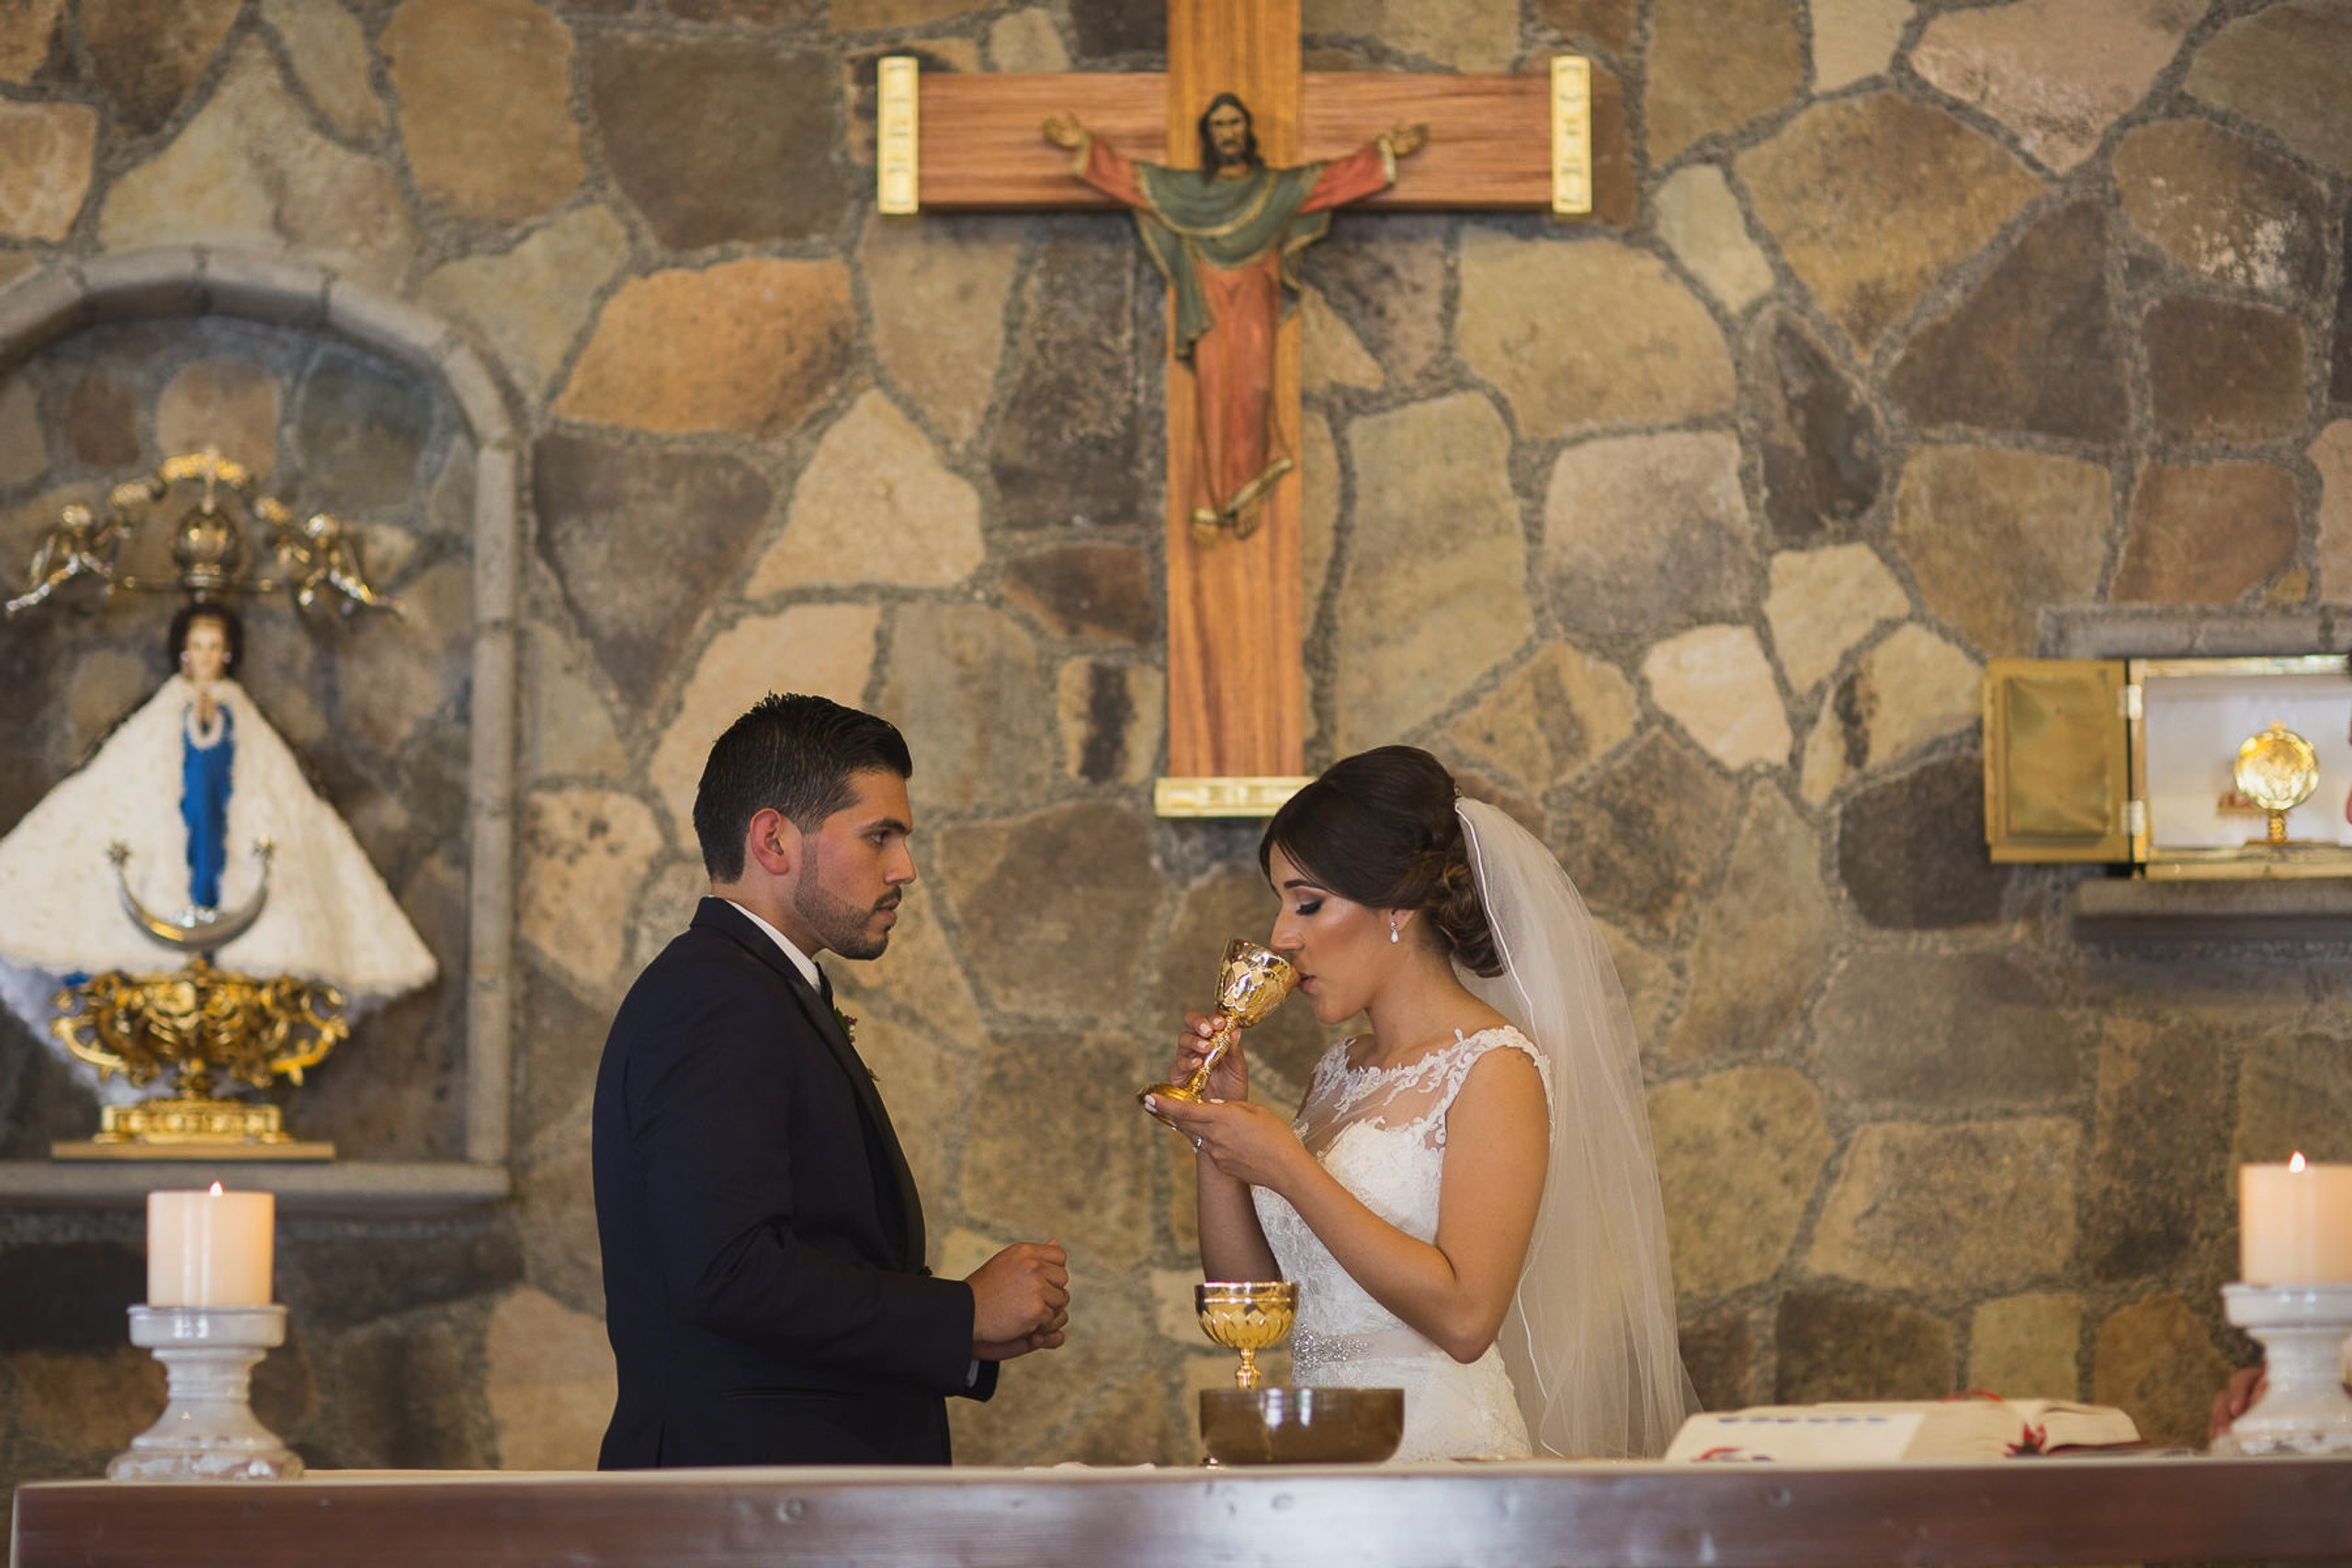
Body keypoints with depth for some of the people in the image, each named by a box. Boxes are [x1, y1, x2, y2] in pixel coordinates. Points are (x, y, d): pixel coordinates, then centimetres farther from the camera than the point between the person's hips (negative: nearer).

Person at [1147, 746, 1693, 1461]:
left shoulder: (1495, 1068, -6)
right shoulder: (1341, 1073, 18)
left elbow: (1464, 1317, -17)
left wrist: (1286, 1167, -13)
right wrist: (1218, 1125, 6)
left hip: (1440, 1456, -7)